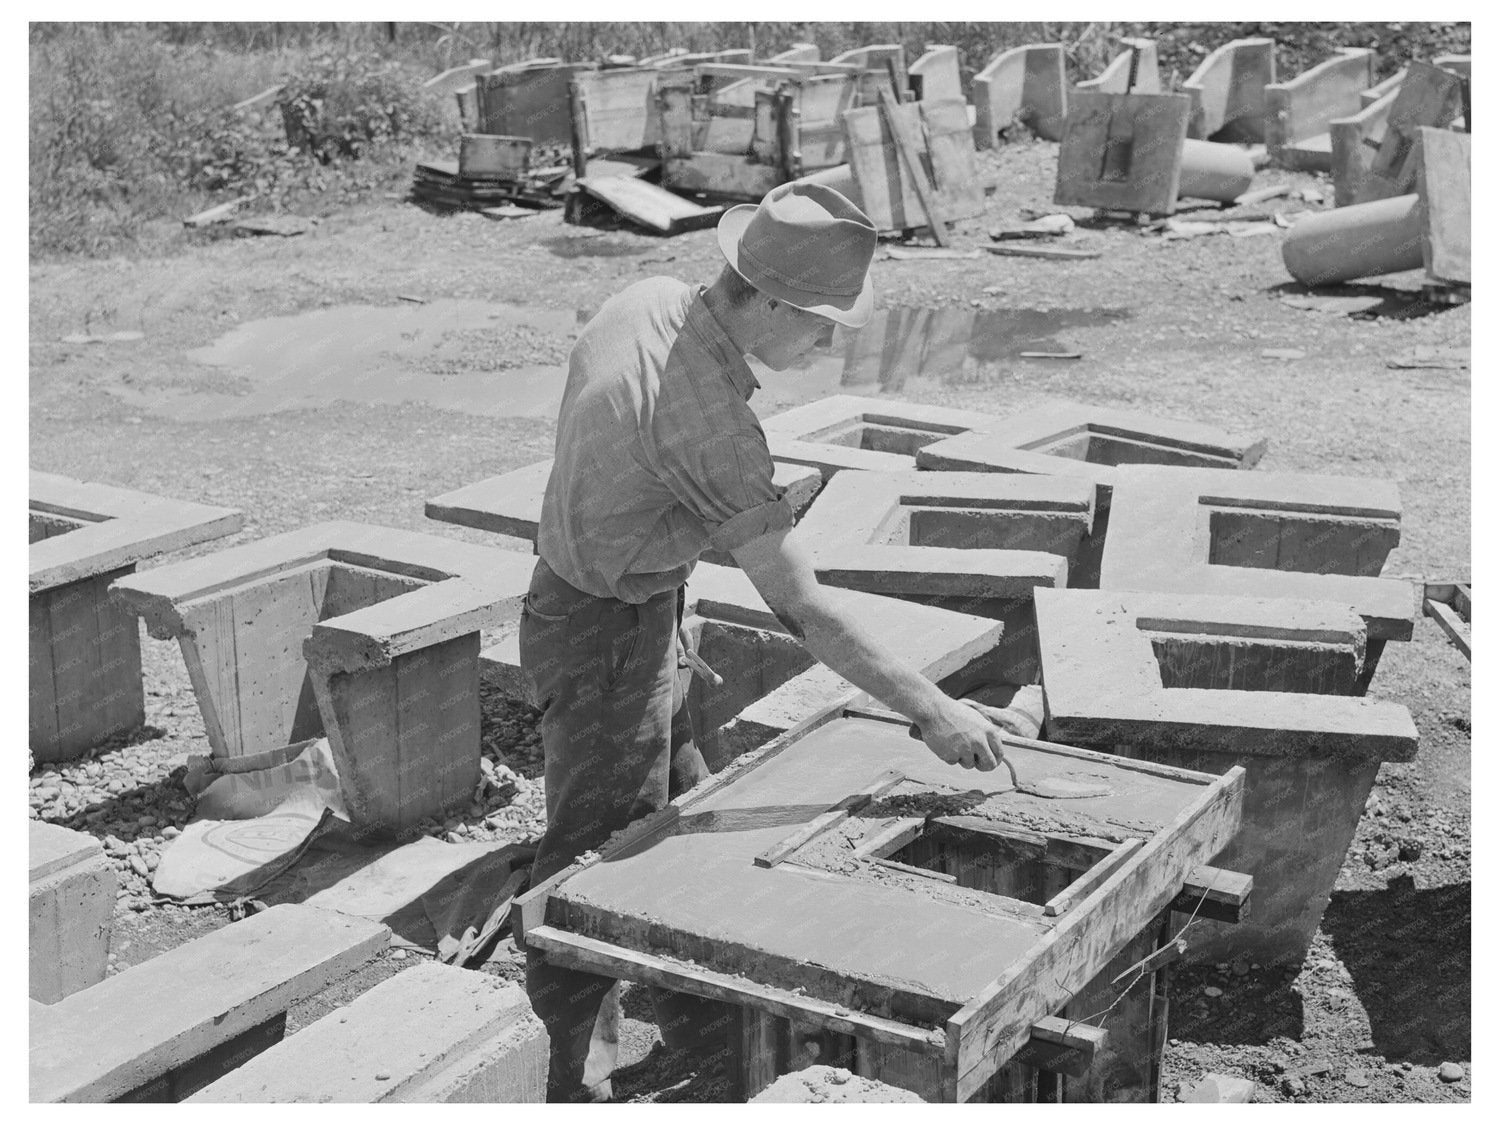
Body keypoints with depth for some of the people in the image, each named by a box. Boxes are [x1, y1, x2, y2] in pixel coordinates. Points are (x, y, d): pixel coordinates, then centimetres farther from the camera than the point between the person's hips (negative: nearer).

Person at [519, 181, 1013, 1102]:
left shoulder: (651, 301, -6)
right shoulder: (709, 417, -32)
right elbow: (800, 606, -30)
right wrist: (929, 709, -25)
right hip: (611, 638, -9)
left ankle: (699, 1013, 41)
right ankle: (572, 1084, 17)